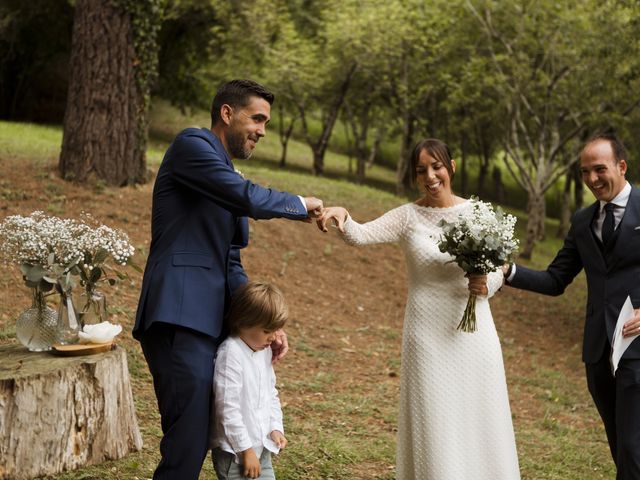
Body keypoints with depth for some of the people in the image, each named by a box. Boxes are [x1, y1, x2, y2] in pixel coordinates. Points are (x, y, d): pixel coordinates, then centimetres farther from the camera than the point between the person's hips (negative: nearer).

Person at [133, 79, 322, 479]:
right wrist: (301, 205, 2)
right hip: (180, 321, -9)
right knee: (187, 445, -11)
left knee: (198, 441, 8)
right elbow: (249, 199, -16)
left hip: (210, 323, 9)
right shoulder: (193, 144, -2)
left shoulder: (230, 180, 24)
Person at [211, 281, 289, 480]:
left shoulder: (264, 351, 9)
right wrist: (245, 449, -19)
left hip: (261, 448, 9)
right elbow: (228, 407, -22)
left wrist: (276, 427, 7)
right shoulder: (231, 353, -19)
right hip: (234, 450, -9)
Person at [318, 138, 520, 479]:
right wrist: (342, 216, -37)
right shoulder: (408, 216, -2)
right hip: (428, 335, -1)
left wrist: (487, 284, -13)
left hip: (473, 333, 1)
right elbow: (359, 236, -16)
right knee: (433, 424, 1)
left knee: (477, 422, 7)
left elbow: (498, 270, 9)